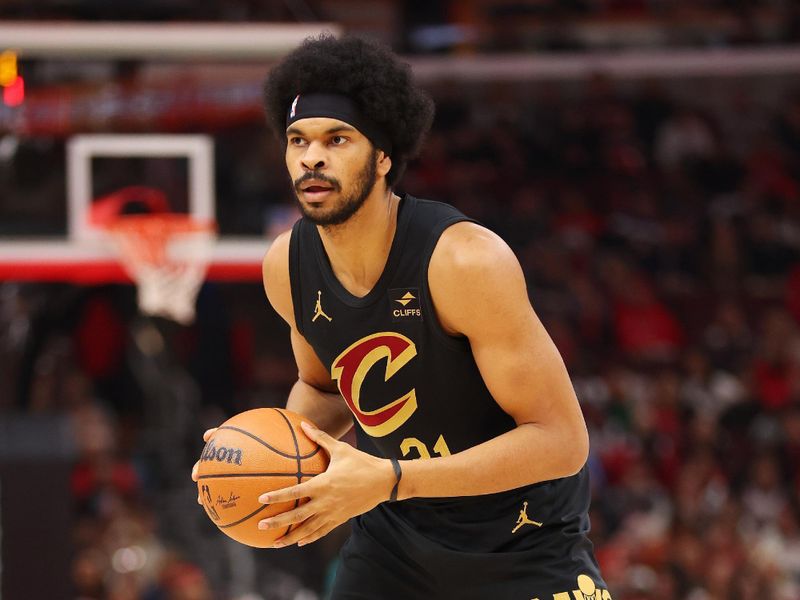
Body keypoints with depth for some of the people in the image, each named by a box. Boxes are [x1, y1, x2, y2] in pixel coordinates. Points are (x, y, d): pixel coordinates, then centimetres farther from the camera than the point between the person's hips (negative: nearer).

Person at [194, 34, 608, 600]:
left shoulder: (466, 260, -27)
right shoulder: (287, 266, -8)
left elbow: (561, 440, -27)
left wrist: (388, 481, -35)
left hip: (526, 548, -5)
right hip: (395, 539, 5)